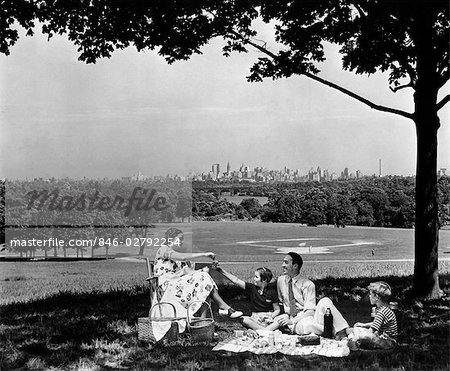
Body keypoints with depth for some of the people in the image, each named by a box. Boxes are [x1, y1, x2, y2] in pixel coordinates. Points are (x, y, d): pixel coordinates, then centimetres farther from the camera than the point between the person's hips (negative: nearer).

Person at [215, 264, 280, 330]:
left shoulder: (272, 292, -4)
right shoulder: (252, 288, 1)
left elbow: (277, 310, 3)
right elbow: (236, 280, -5)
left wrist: (270, 317, -17)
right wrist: (222, 271, -10)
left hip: (268, 316, -2)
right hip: (255, 317, 2)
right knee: (243, 319, -32)